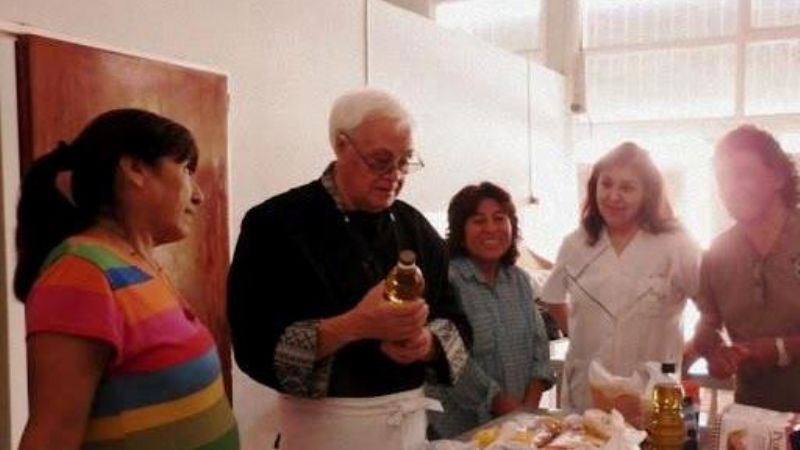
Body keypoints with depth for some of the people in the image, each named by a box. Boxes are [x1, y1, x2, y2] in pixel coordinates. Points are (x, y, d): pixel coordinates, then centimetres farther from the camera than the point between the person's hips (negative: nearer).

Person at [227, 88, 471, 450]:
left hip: (410, 416, 5)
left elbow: (455, 319, 7)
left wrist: (426, 342, -15)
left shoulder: (415, 226, 5)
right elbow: (256, 344, -17)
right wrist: (356, 325, -27)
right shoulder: (276, 223, -12)